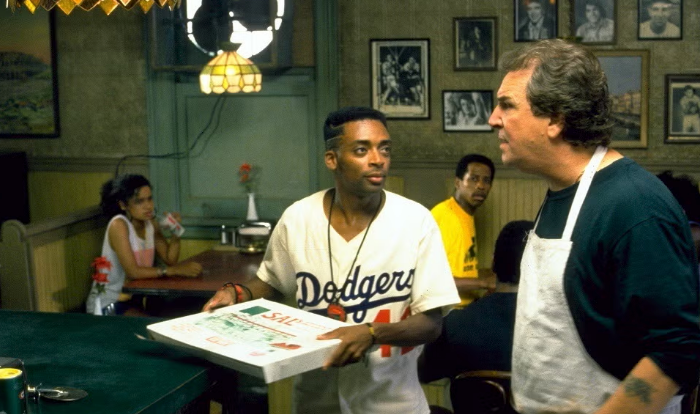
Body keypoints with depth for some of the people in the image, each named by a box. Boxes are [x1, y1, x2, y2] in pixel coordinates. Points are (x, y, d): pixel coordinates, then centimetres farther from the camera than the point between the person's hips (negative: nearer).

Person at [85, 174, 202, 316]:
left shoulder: (150, 222, 1)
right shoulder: (118, 225, -20)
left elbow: (170, 260, -1)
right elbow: (133, 271, -27)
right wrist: (176, 270, -27)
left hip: (134, 299, 7)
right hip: (108, 303, -7)